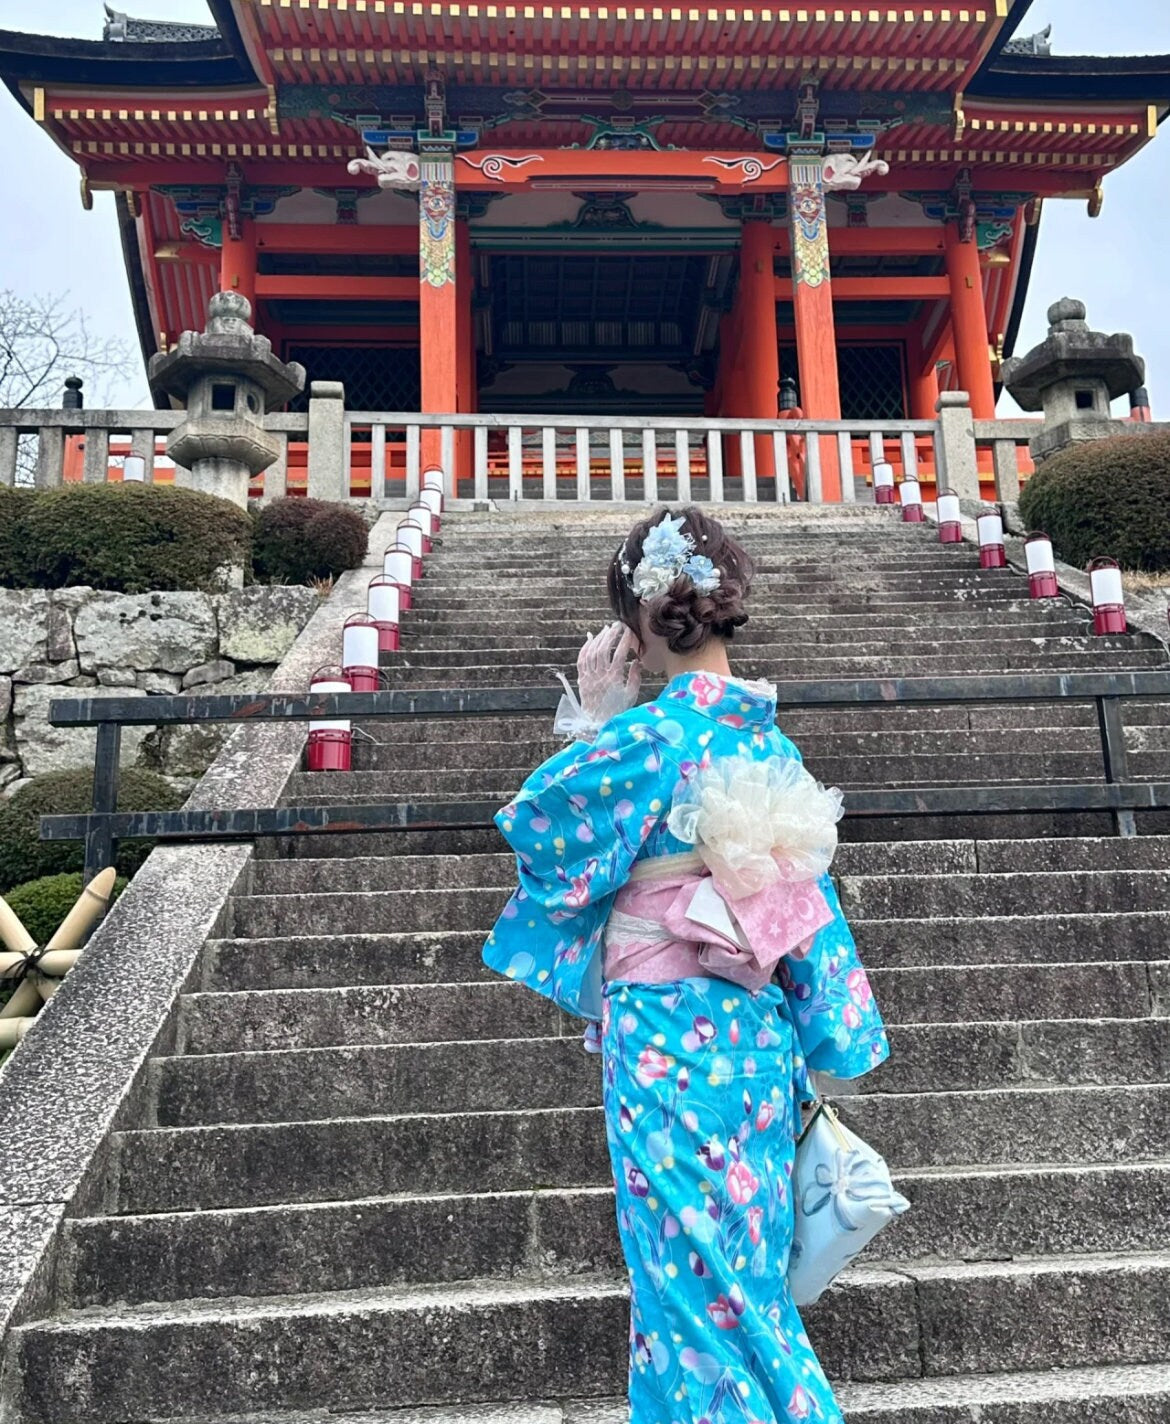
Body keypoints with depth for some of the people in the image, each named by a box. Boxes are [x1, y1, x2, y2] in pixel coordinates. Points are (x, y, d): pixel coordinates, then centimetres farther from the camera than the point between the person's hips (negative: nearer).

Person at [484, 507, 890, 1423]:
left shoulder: (652, 731, -19)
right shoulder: (769, 736, 3)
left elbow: (544, 825, -8)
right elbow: (809, 897, 7)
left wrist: (594, 720, -1)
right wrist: (818, 1046, 14)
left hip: (668, 1036, -7)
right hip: (757, 1036, 7)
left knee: (693, 1276, 9)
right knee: (747, 1264, 22)